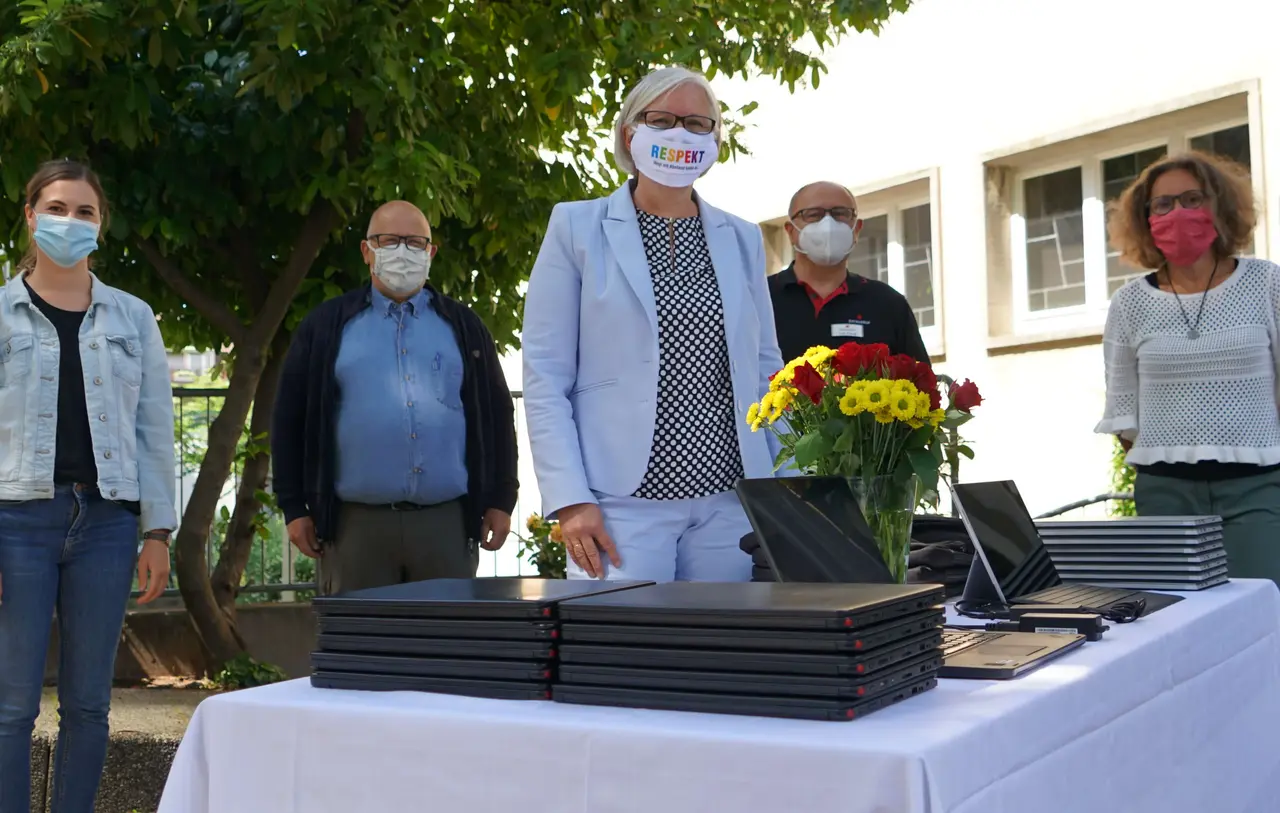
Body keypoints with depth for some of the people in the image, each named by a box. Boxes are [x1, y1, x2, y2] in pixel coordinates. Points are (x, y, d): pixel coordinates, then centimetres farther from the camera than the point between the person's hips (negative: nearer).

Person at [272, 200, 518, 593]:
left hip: (448, 522, 1)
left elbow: (496, 415, 11)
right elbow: (290, 419, 7)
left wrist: (500, 501, 5)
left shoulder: (463, 326, 13)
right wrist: (294, 507, 2)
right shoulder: (326, 326, 8)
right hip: (356, 524, -1)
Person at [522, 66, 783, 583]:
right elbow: (545, 377, -2)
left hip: (730, 498, 4)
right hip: (622, 502, -3)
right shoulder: (577, 228, 3)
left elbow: (765, 370, 16)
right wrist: (569, 500, -11)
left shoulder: (742, 239, 13)